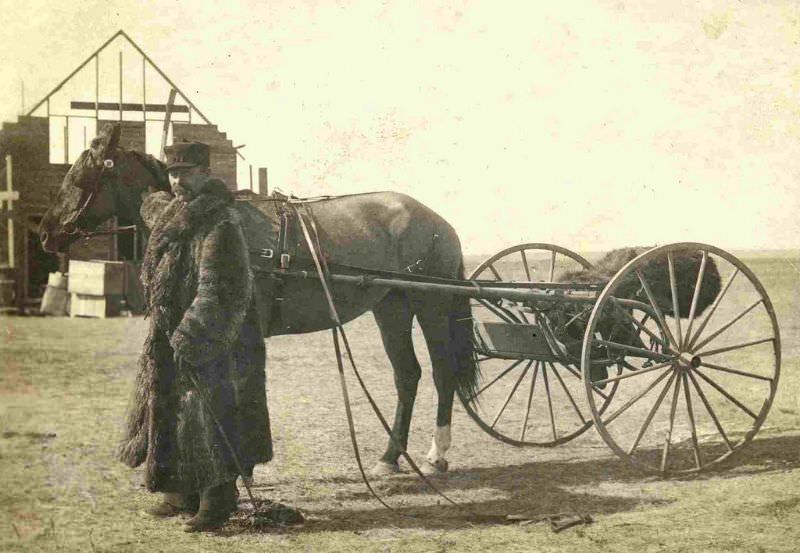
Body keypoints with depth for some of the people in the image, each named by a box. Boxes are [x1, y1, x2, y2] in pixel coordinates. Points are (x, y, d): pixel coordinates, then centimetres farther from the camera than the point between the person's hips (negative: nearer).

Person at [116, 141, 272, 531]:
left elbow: (220, 292, -26)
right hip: (170, 337, 10)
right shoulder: (169, 214, 10)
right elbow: (150, 208, 38)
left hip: (212, 342, -10)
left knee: (207, 416, -7)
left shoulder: (220, 224, -19)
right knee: (170, 411, 16)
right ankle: (186, 492, 27)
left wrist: (190, 337, -29)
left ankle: (218, 498, 3)